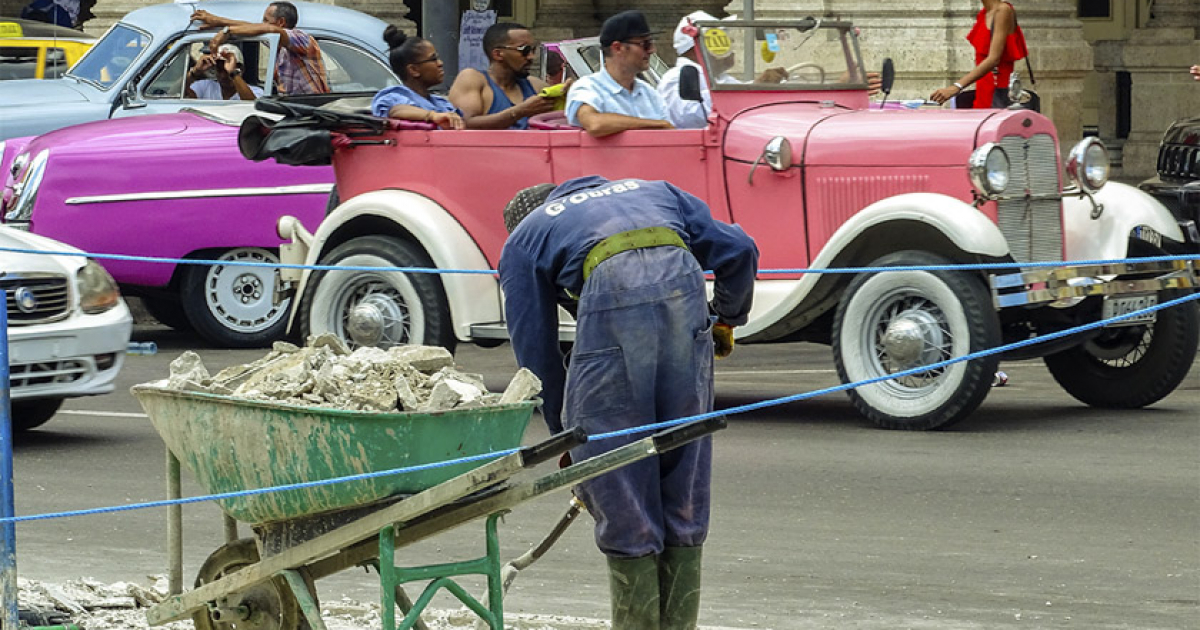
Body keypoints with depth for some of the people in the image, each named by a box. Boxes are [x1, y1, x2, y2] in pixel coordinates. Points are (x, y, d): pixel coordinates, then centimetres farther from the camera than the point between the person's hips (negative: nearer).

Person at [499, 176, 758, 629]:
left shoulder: (523, 239, 28)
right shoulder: (652, 190, 37)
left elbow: (535, 350, 25)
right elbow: (737, 251, 26)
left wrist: (564, 438, 34)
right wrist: (728, 318, 43)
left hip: (612, 295, -3)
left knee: (618, 491, 7)